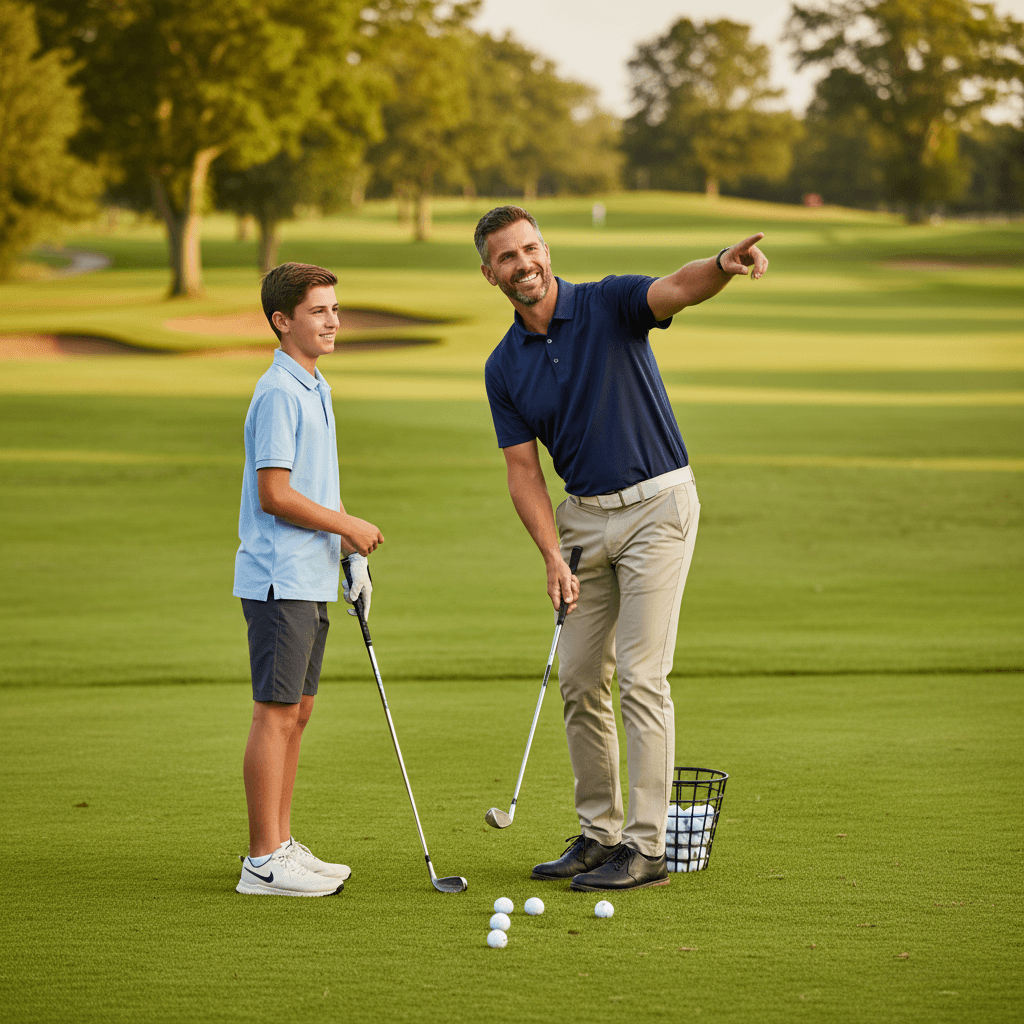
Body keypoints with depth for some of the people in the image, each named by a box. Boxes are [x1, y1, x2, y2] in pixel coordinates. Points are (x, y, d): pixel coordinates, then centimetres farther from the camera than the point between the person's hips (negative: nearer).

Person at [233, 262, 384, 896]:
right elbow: (274, 494, -19)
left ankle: (282, 845, 20)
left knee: (297, 711, 13)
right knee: (276, 714, -7)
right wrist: (348, 527, -11)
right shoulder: (279, 393, -15)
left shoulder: (315, 389, 16)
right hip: (280, 578, -10)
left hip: (311, 578, 10)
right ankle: (264, 861, -3)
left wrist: (353, 554, 16)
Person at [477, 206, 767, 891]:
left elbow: (679, 289, -29)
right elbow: (524, 470, 3)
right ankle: (599, 833, 20)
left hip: (657, 505, -6)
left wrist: (722, 265, -52)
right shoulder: (504, 368, 4)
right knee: (579, 679, 8)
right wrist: (554, 557, -10)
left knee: (641, 675, -9)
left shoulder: (610, 305, -8)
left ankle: (647, 847, -5)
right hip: (584, 516, 6)